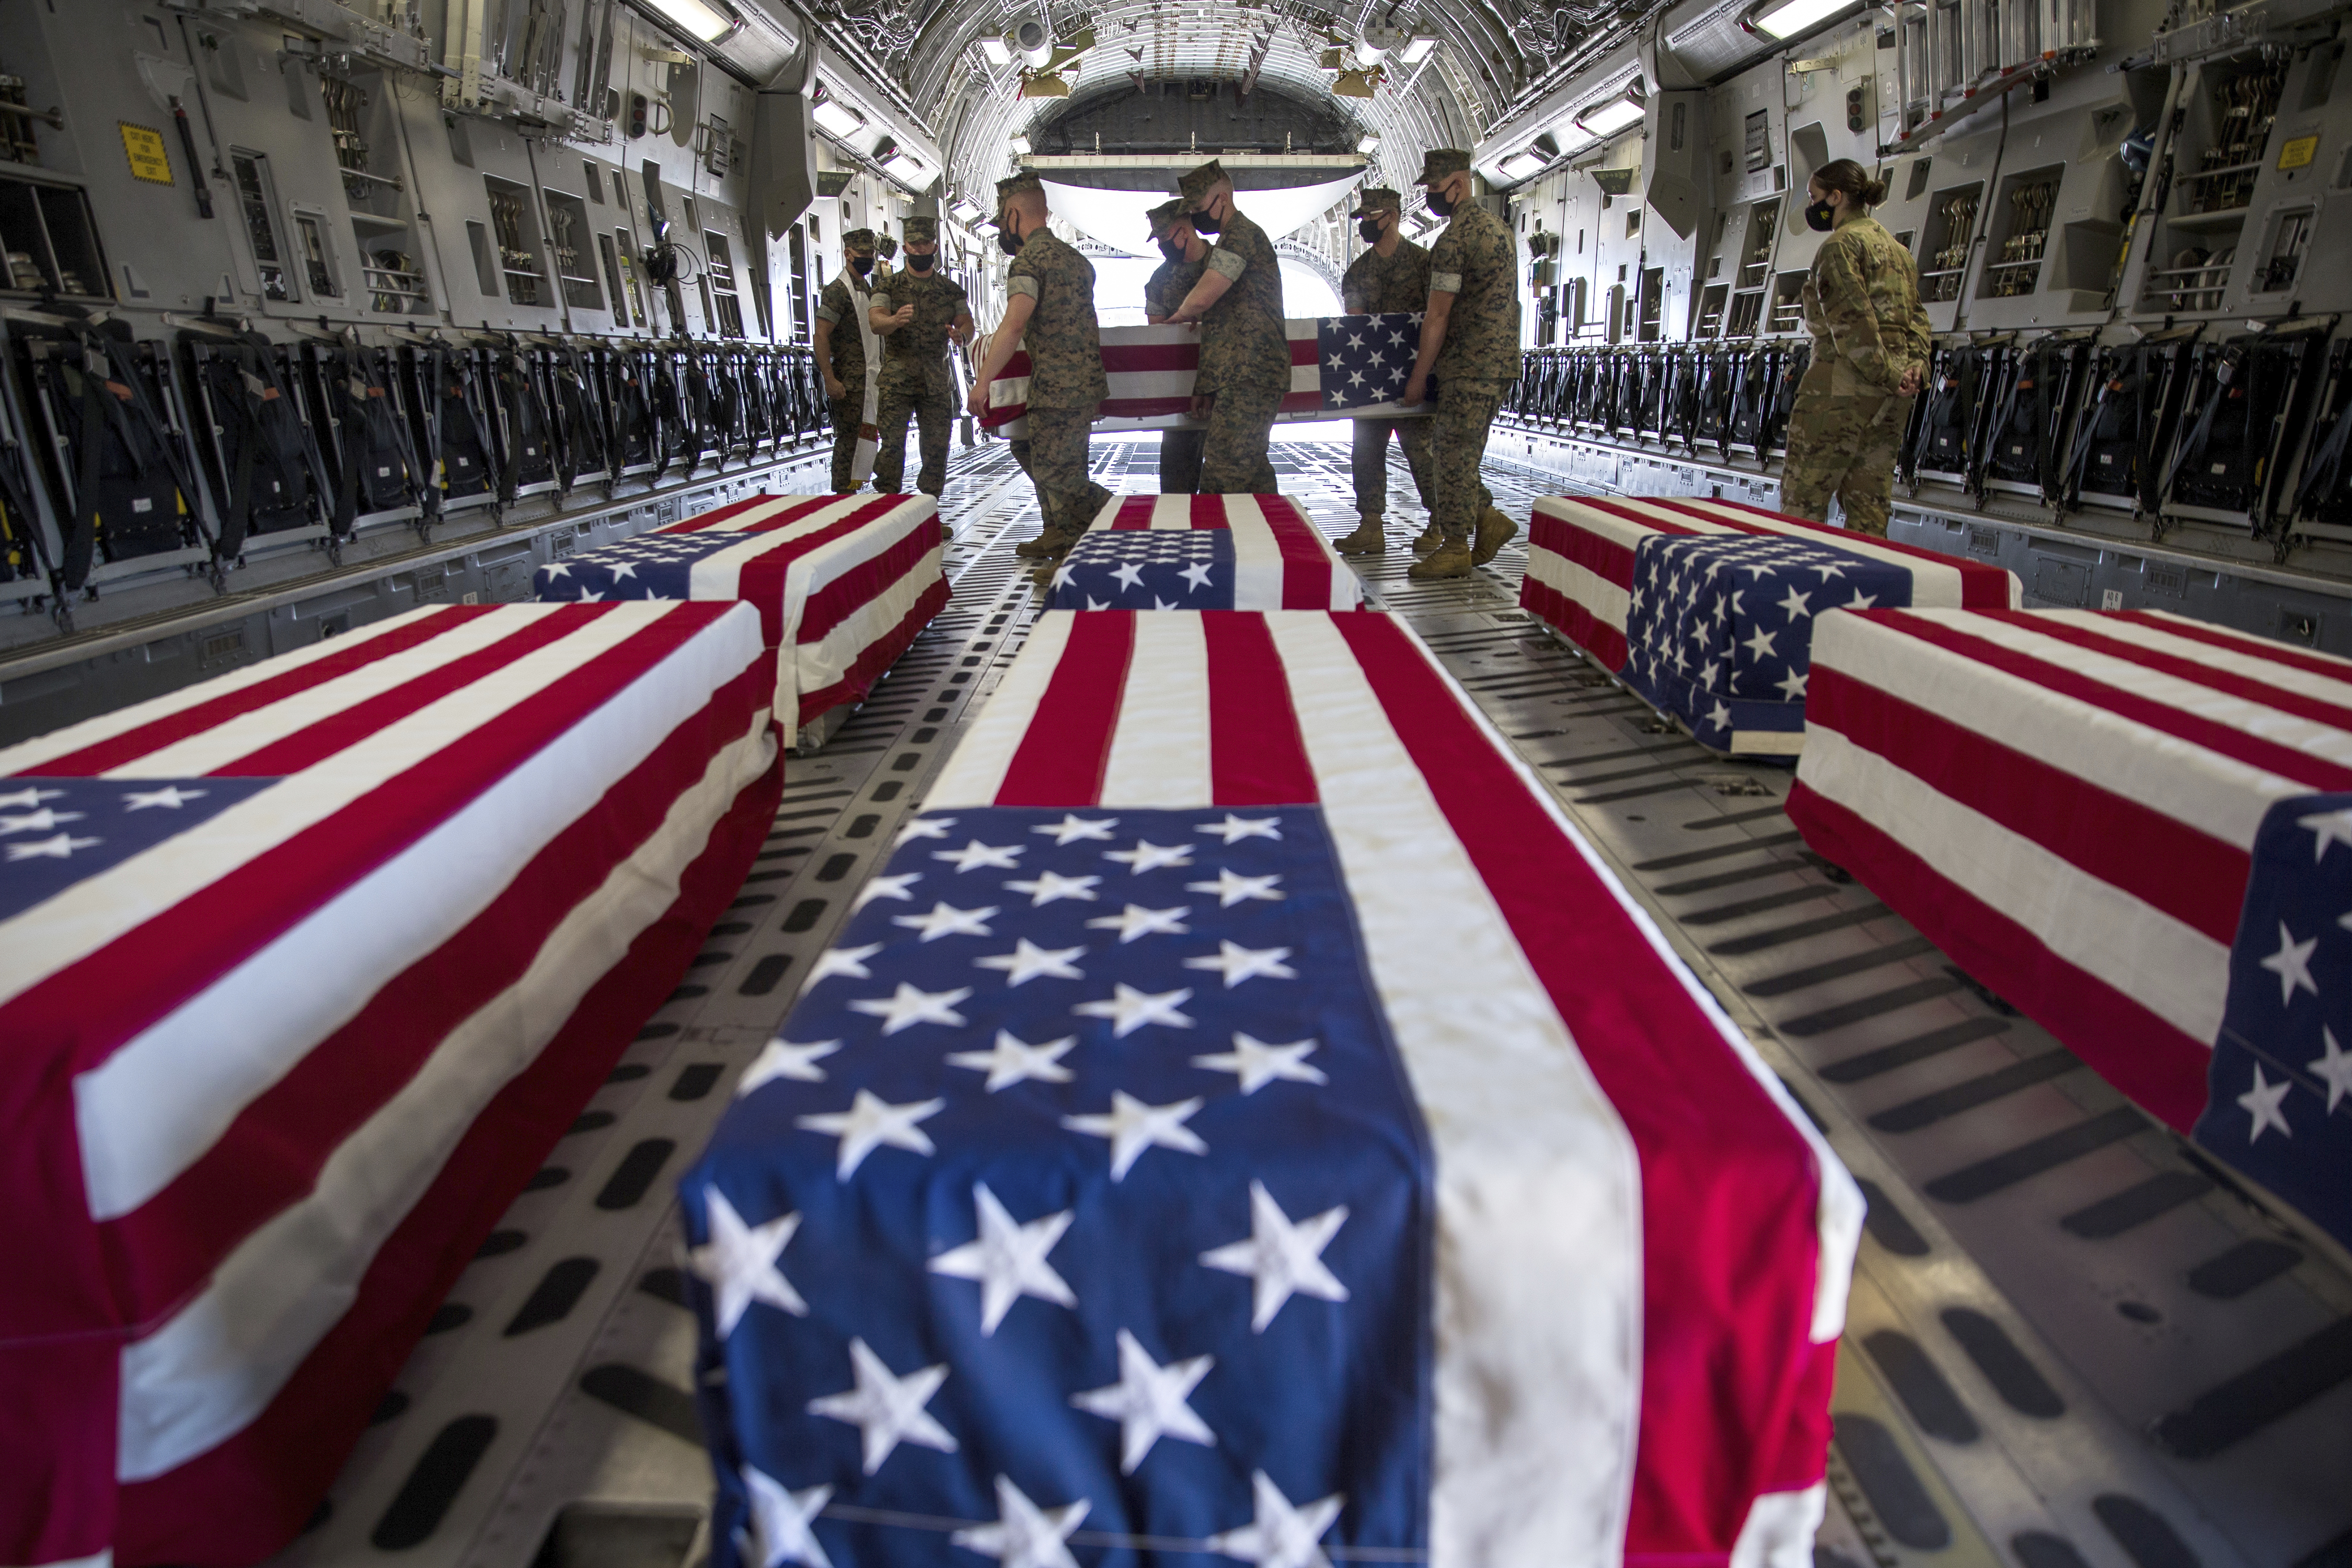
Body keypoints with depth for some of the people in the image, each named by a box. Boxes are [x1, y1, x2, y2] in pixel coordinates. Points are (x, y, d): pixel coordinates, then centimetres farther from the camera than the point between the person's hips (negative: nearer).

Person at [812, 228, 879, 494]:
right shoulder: (837, 290, -9)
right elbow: (821, 336, -15)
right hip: (848, 381, -8)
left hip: (868, 380, 9)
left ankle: (851, 492, 18)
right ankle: (842, 498, -2)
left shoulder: (869, 289, 19)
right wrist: (830, 380, -22)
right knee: (847, 439, -7)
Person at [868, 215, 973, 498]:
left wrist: (961, 335, -21)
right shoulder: (888, 287, 5)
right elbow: (875, 320, -10)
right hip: (896, 380, -2)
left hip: (937, 380, 2)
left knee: (937, 447, 2)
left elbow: (968, 325, 5)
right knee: (892, 444, -8)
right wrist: (895, 320, -34)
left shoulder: (952, 290, 13)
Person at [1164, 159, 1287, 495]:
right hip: (1242, 377, 11)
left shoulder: (1240, 233, -6)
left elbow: (1201, 299, -18)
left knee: (1221, 479, -15)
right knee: (1252, 473, 10)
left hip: (1249, 377, -11)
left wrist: (1177, 318, 5)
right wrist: (1206, 386, 21)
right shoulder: (1233, 239, 27)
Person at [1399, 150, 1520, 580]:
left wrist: (1418, 376, -9)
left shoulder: (1454, 239, -14)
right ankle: (1489, 521, 16)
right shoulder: (1496, 226, 18)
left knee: (1453, 452, -4)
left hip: (1470, 364, -10)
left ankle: (1454, 548, 1)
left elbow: (1437, 317, -14)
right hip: (1500, 358, 10)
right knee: (1454, 450, 15)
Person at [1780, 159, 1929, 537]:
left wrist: (1886, 375, -13)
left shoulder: (1841, 244, -6)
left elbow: (1852, 323, -16)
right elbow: (1916, 315, 14)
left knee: (1803, 500, -5)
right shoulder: (1898, 249, 22)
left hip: (1842, 386, -9)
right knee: (1869, 504, 10)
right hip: (1892, 397, 9)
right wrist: (1917, 362, 1)